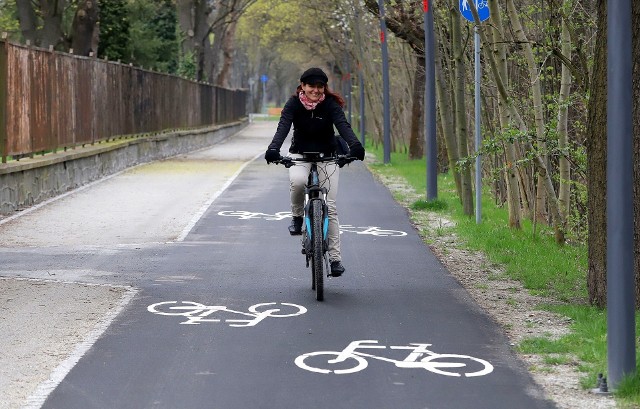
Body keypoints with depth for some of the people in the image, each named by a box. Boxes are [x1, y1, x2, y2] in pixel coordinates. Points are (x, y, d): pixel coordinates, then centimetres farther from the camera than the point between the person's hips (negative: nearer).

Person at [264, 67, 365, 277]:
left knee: (330, 206, -7)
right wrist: (273, 149, -46)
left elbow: (343, 126, -28)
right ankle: (297, 217, -6)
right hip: (300, 155, 0)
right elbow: (283, 127, -26)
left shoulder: (330, 104, -13)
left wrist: (355, 146, -49)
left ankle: (335, 257, -1)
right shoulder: (294, 104, -12)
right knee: (298, 181, -35)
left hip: (327, 157, 0)